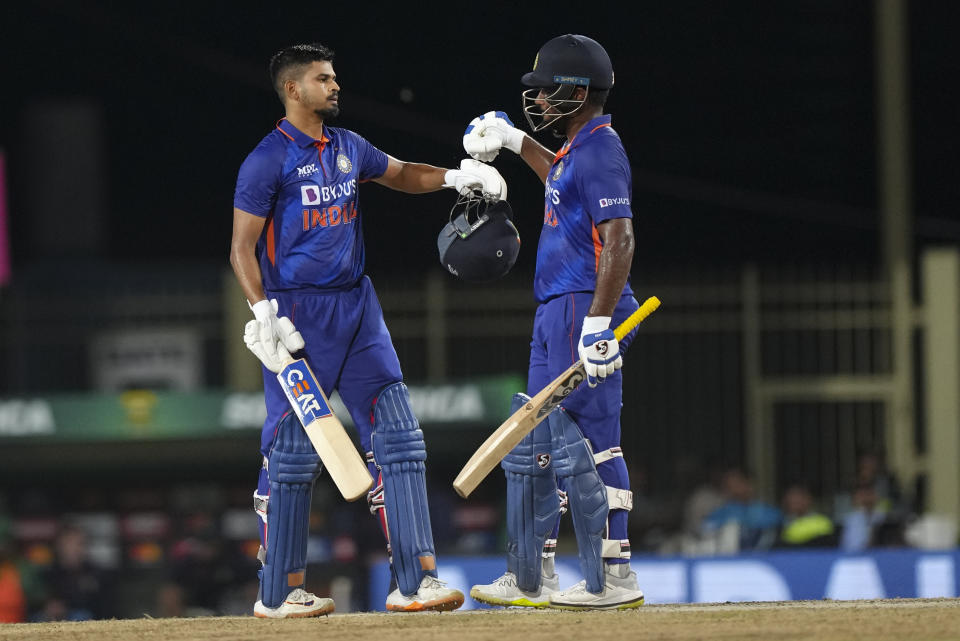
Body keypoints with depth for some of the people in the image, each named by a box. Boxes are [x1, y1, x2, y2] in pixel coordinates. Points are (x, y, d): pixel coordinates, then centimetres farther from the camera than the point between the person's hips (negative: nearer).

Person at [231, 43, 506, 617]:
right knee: (295, 453, -4)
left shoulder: (348, 148, 12)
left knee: (398, 438, -3)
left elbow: (401, 175, 29)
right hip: (298, 316, -7)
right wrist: (264, 315, -21)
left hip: (358, 310, 7)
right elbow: (242, 251, -9)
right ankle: (280, 593, 6)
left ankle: (416, 579, -4)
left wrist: (455, 177, 11)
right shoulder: (269, 160, -8)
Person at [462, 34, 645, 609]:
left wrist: (598, 322, -30)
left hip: (586, 308, -11)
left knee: (584, 443, -12)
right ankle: (531, 578, 20)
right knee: (535, 443, 14)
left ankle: (614, 578, -11)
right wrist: (517, 143, 43)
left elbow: (620, 241, -24)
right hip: (557, 314, 11)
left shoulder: (600, 152, -15)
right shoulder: (579, 151, 16)